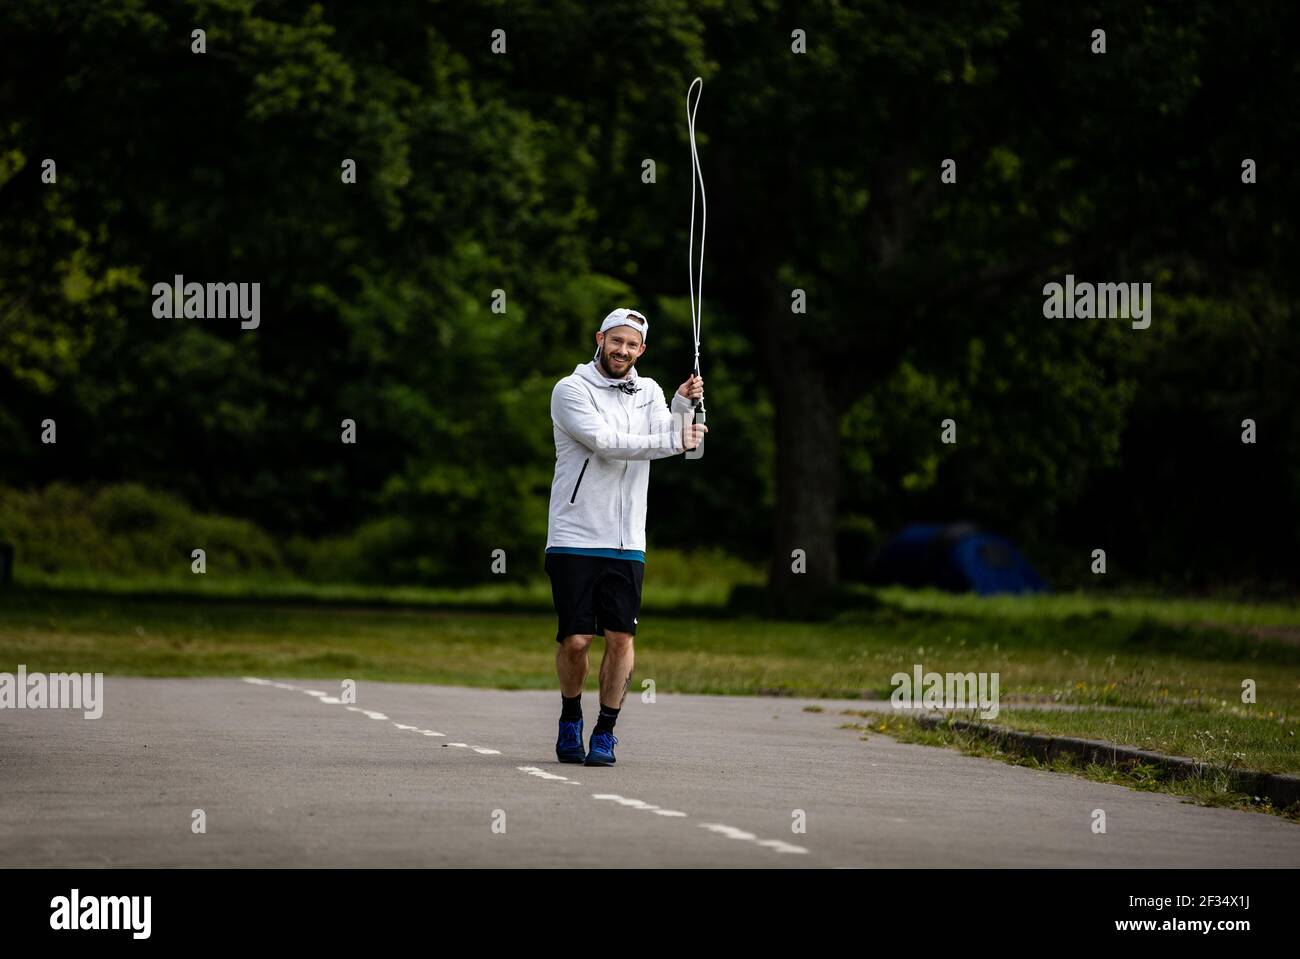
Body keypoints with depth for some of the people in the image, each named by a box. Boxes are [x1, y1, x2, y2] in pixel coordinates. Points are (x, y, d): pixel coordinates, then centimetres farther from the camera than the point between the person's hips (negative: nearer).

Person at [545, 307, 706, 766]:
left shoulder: (648, 392, 13)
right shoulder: (571, 390, -2)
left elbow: (671, 440, -4)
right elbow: (604, 442, -17)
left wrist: (682, 405, -23)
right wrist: (673, 440, -21)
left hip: (626, 543, 3)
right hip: (574, 538, -3)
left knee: (621, 637, -5)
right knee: (575, 639, -4)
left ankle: (605, 734, 7)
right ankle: (570, 722, 21)